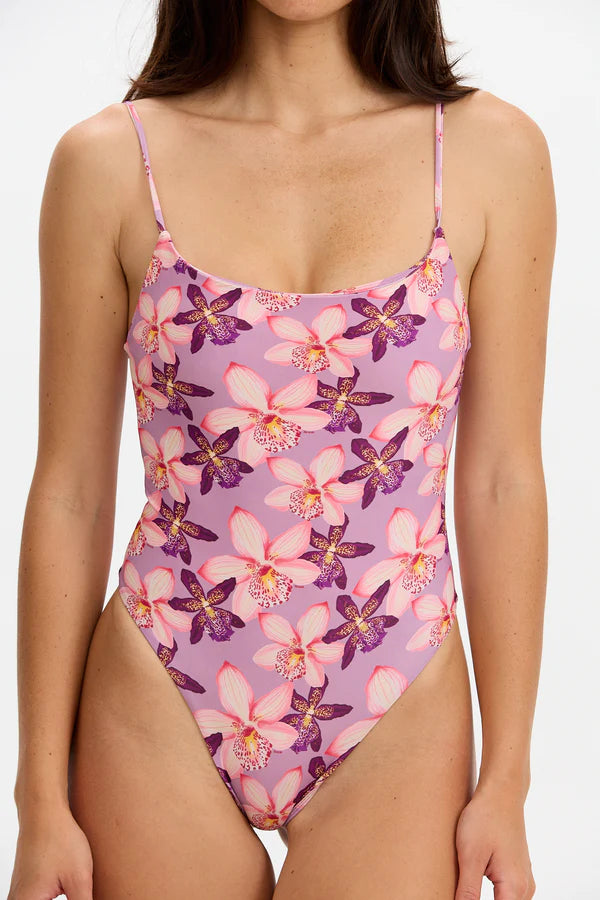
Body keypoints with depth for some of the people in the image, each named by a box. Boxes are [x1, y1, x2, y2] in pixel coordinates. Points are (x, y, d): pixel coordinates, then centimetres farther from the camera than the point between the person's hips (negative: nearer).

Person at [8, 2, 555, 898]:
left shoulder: (492, 152, -3)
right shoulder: (109, 160, -4)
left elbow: (502, 485, -1)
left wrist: (506, 781, 0)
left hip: (396, 729, 0)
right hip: (159, 724, 0)